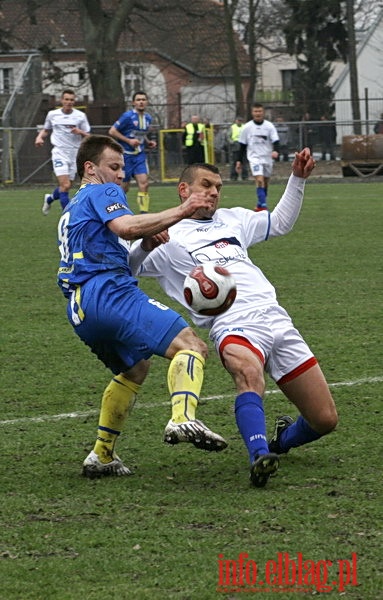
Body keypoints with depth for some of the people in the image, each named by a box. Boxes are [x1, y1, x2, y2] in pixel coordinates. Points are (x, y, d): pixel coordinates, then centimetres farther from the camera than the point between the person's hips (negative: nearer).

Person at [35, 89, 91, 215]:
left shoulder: (80, 116, 2)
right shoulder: (52, 114, 4)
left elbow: (88, 137, 3)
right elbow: (46, 130, 20)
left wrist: (80, 132, -18)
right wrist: (40, 137, 0)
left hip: (75, 153, 2)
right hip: (59, 152, -2)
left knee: (66, 186, 11)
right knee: (65, 185, -17)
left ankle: (49, 198, 43)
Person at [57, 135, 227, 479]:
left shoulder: (72, 211, 35)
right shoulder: (103, 192, 7)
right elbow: (125, 226, -15)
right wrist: (180, 213, -15)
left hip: (80, 310, 9)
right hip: (110, 293, -9)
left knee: (134, 368, 31)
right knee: (190, 346, -21)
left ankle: (102, 456, 26)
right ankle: (183, 420, -48)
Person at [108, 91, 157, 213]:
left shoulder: (148, 118, 9)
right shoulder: (128, 116, -12)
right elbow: (112, 131, -11)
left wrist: (148, 142, 7)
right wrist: (128, 141, -17)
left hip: (140, 155, 5)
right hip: (125, 155, -5)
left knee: (144, 183, -12)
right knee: (123, 187, 1)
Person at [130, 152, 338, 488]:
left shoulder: (232, 220, 27)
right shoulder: (168, 237, 9)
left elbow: (280, 223, 40)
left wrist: (298, 179, 28)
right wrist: (146, 246, -23)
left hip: (276, 319, 6)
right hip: (234, 326, -6)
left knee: (324, 419, 2)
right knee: (249, 372, -43)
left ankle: (282, 439, 33)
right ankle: (260, 457, -52)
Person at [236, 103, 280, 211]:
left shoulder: (269, 126, -1)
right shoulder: (247, 127, 1)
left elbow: (275, 141, -7)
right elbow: (242, 146, 7)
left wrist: (275, 151, -28)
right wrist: (239, 161, 6)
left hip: (267, 158, 2)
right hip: (254, 157, -2)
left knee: (265, 182, 10)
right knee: (259, 180, -20)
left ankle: (260, 205, 25)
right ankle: (263, 206, -24)